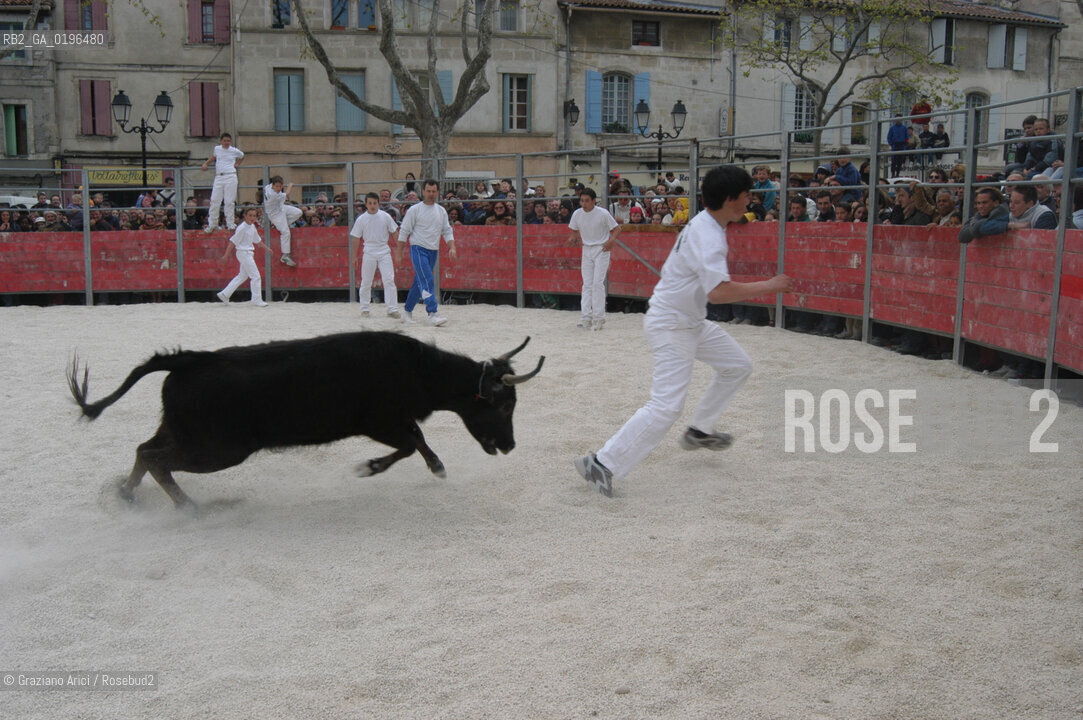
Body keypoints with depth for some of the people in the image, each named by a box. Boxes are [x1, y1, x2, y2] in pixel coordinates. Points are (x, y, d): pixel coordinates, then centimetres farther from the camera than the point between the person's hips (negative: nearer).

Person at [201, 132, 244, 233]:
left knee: (229, 201, -3)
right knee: (214, 200, -3)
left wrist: (237, 164, 11)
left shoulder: (235, 151, 5)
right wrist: (206, 163, 18)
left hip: (230, 177, -2)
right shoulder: (217, 149, 11)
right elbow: (213, 157, 31)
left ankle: (230, 224, 7)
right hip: (219, 177, 2)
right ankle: (212, 224, 4)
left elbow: (242, 156, 26)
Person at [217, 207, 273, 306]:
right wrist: (226, 255, -17)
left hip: (249, 253, 9)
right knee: (256, 276, -7)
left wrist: (267, 248, 25)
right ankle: (256, 300, 2)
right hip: (243, 252, -9)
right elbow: (233, 241, -16)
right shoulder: (242, 228, -16)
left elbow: (257, 241, 23)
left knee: (243, 276, 17)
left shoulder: (253, 227, 9)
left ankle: (225, 294, 22)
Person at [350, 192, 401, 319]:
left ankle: (392, 309, -7)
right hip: (369, 252, 0)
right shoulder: (361, 219, 1)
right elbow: (355, 238, 6)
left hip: (384, 252, 0)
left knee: (389, 280, -8)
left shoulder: (385, 216, 1)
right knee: (366, 281, 4)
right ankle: (364, 309, 16)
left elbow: (394, 232, 8)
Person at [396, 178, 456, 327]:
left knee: (420, 283, 12)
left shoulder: (441, 211, 12)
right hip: (418, 249, -6)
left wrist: (452, 247, -3)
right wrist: (399, 252, -3)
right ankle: (432, 314, -25)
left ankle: (408, 311, 25)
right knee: (427, 281, -18)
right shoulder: (414, 210, -3)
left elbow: (447, 231, 14)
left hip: (434, 252, 6)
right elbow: (404, 231, -1)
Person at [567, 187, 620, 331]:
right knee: (587, 284, 2)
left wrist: (612, 239, -24)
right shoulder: (577, 214, -2)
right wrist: (573, 238, -7)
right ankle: (585, 317, 1)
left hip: (601, 249, -4)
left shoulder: (603, 213, -14)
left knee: (597, 283, -11)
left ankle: (598, 318, -5)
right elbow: (575, 230, 14)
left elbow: (617, 228, -6)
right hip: (586, 249, 4)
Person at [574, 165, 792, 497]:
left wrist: (739, 290, 17)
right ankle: (602, 464, -11)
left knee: (737, 365, 19)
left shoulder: (704, 224, 7)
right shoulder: (708, 236, -25)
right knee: (667, 406, -15)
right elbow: (718, 293, -37)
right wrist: (767, 286, -27)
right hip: (671, 325, -10)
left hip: (691, 321, 10)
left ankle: (698, 431, 29)